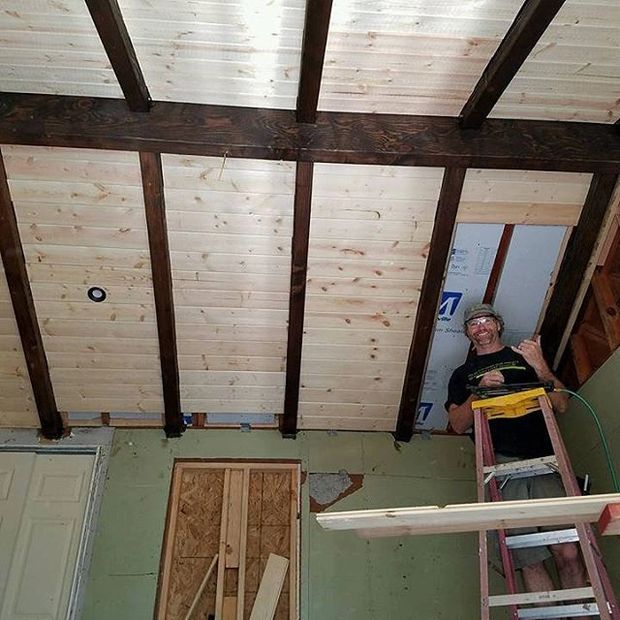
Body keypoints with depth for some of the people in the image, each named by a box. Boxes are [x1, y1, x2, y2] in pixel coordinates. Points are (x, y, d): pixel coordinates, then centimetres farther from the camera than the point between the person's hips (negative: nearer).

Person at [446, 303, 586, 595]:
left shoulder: (525, 357, 21)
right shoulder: (463, 374, 22)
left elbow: (562, 406, 13)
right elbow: (458, 424, 10)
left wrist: (540, 368, -2)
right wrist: (480, 390, -5)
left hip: (542, 459, 0)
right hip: (501, 462, 0)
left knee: (568, 552, -10)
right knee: (529, 559, -7)